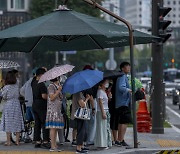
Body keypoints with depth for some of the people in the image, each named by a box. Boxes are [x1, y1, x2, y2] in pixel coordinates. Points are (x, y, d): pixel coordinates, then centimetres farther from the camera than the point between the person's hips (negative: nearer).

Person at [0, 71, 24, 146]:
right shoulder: (17, 86, -1)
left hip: (8, 105, -4)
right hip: (16, 104, 4)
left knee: (8, 123, 2)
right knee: (17, 123, 9)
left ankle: (8, 141, 2)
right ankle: (17, 140, 10)